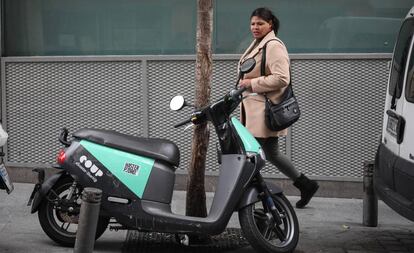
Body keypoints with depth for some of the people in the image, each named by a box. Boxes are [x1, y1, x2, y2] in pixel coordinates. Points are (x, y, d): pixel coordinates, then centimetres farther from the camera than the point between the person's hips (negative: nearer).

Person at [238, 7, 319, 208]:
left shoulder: (274, 46, -13)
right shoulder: (258, 44, 18)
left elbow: (281, 78, -23)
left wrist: (251, 83, -19)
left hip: (265, 110, -10)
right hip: (253, 109, 10)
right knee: (271, 154, 12)